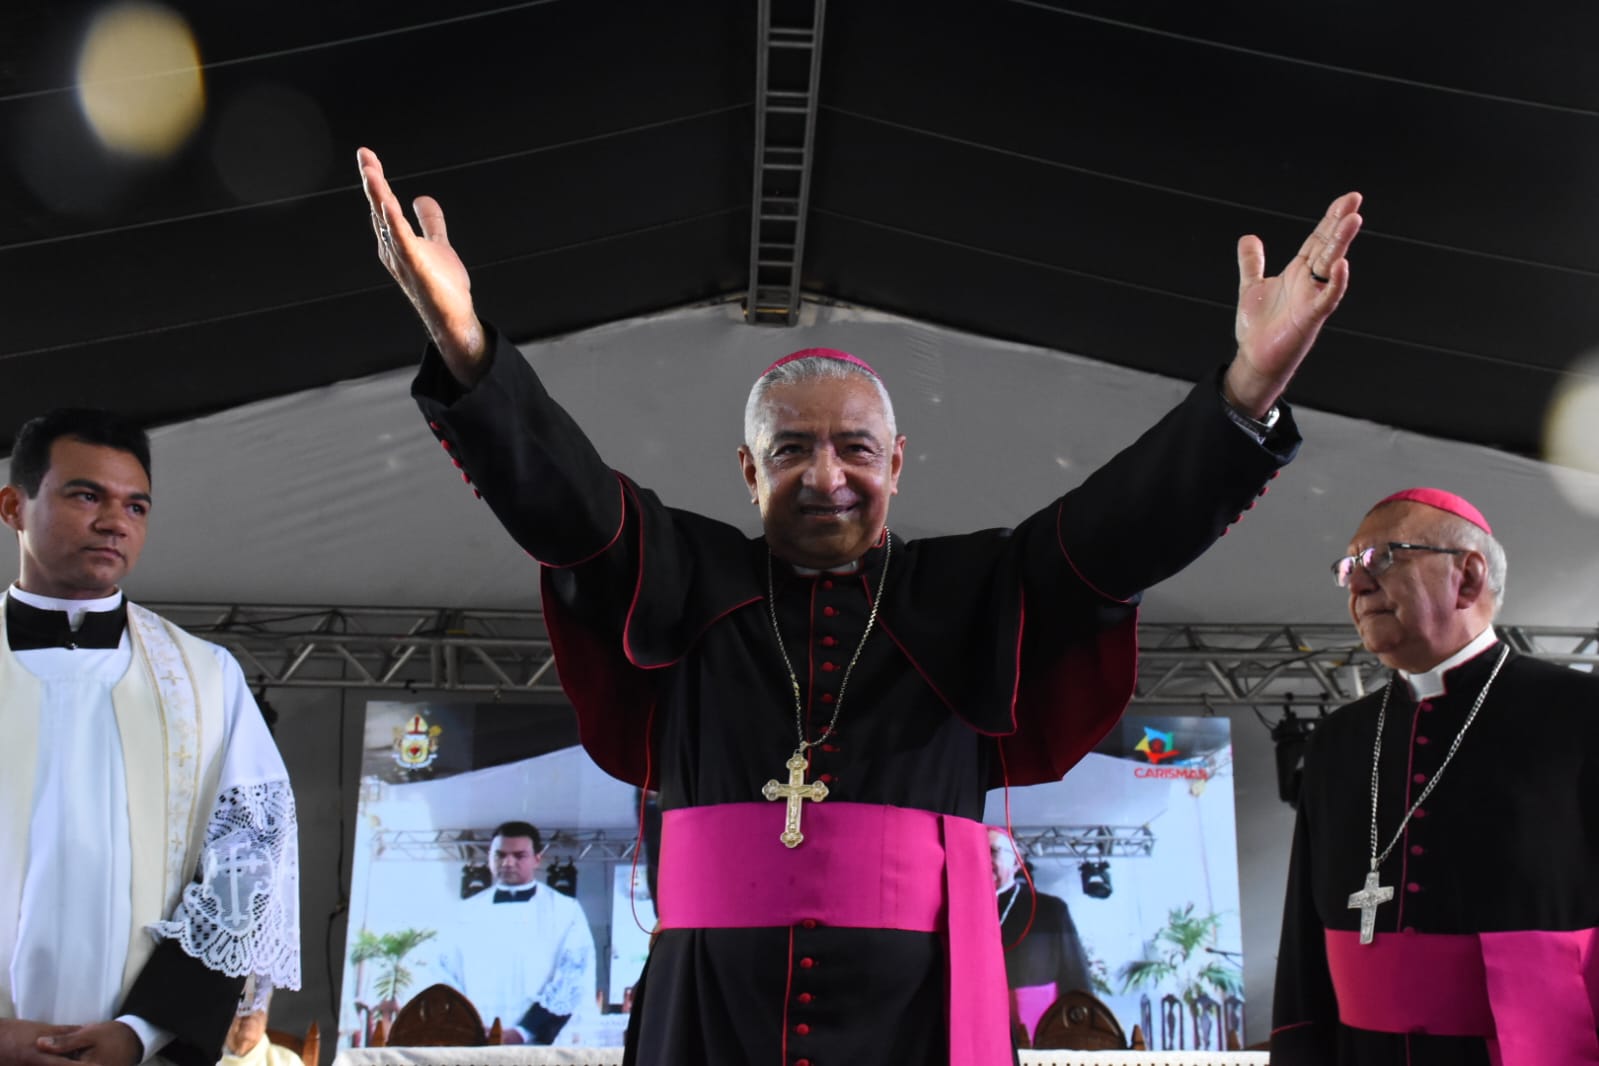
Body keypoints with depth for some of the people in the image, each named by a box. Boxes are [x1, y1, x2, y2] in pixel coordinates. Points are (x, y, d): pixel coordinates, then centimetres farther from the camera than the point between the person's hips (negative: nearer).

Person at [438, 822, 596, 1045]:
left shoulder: (566, 910, 5)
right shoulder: (468, 913, 13)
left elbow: (572, 979, -5)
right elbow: (447, 976, 9)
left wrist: (522, 1033, -15)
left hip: (541, 1045, -2)